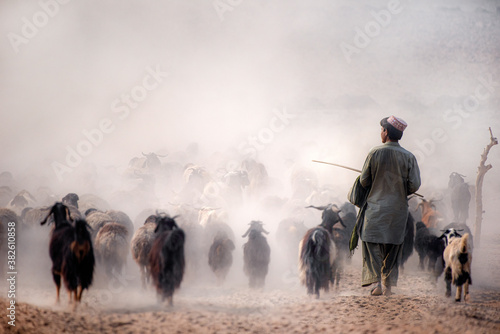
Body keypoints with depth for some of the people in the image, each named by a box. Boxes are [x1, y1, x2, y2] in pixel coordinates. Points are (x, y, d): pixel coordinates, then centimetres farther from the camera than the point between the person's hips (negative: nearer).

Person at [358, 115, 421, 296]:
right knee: (393, 246, 13)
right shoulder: (408, 157, -4)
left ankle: (378, 282, -12)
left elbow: (364, 181, -2)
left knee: (372, 244, 3)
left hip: (376, 205, -2)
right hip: (399, 208, 2)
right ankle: (388, 285, 14)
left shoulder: (375, 153, -7)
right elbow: (414, 185, -5)